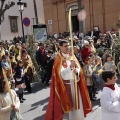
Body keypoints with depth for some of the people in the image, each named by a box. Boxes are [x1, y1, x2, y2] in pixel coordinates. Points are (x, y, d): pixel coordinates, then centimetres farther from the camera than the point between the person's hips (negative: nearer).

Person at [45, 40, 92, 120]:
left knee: (77, 103, 10)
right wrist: (70, 67, -29)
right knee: (65, 104, 1)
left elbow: (78, 68, 4)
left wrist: (76, 70, -18)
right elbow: (61, 73, -18)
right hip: (65, 85, -5)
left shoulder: (72, 56, 9)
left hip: (75, 83, 5)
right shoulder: (58, 59, -8)